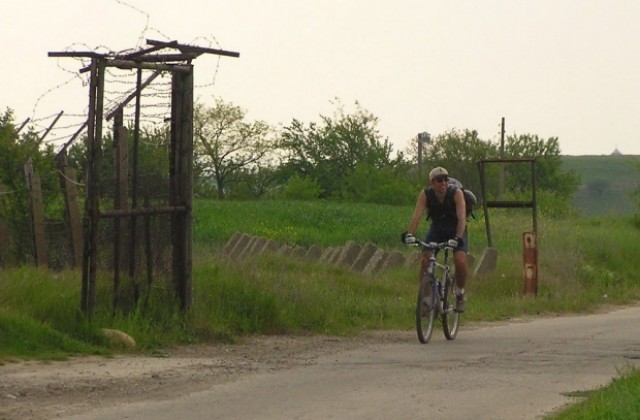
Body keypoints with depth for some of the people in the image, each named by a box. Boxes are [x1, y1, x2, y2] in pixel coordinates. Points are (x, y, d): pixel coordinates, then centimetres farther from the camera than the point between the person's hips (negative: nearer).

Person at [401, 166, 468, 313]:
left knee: (460, 260, -25)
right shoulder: (425, 194, -20)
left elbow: (462, 217, -34)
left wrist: (458, 237, -50)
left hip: (455, 230, -2)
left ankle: (460, 293, 0)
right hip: (436, 229, 2)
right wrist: (409, 233, -47)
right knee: (425, 259, -17)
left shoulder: (456, 193, -26)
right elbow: (417, 215, -30)